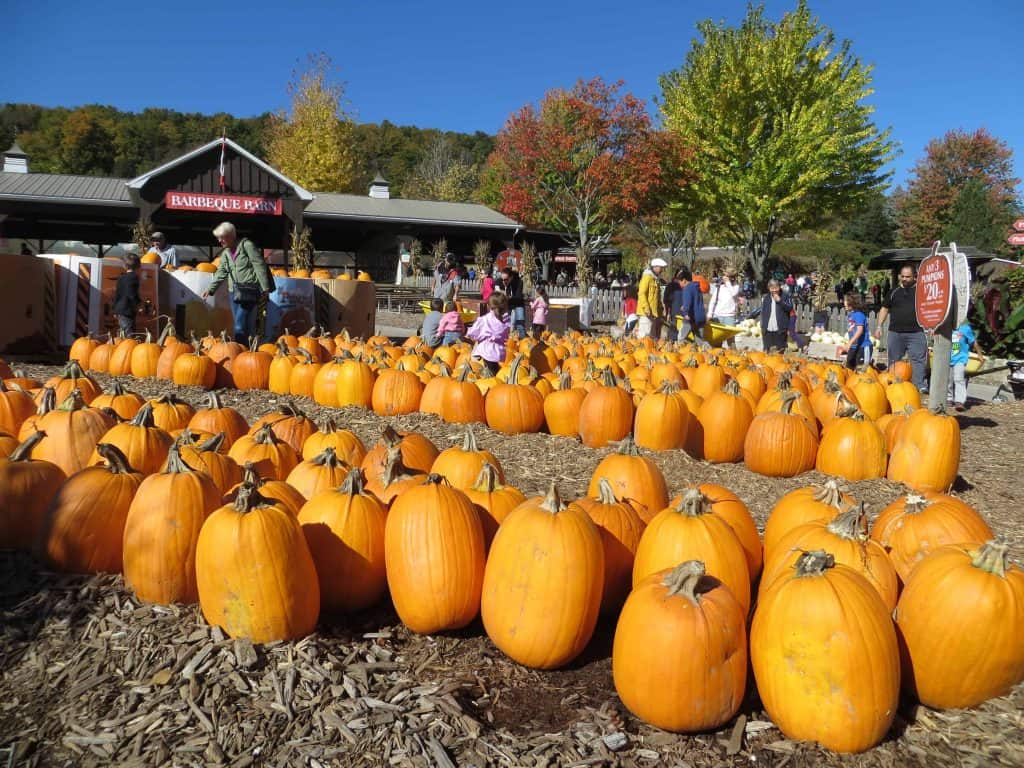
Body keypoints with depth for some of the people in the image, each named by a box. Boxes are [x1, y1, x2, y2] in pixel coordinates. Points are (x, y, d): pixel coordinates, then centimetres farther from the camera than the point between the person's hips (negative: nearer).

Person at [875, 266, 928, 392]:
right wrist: (879, 326, 8)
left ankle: (920, 385, -2)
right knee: (894, 360, 11)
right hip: (895, 333, 2)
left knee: (918, 359, -4)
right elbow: (884, 309, 14)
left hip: (916, 333, -2)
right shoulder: (894, 292, 9)